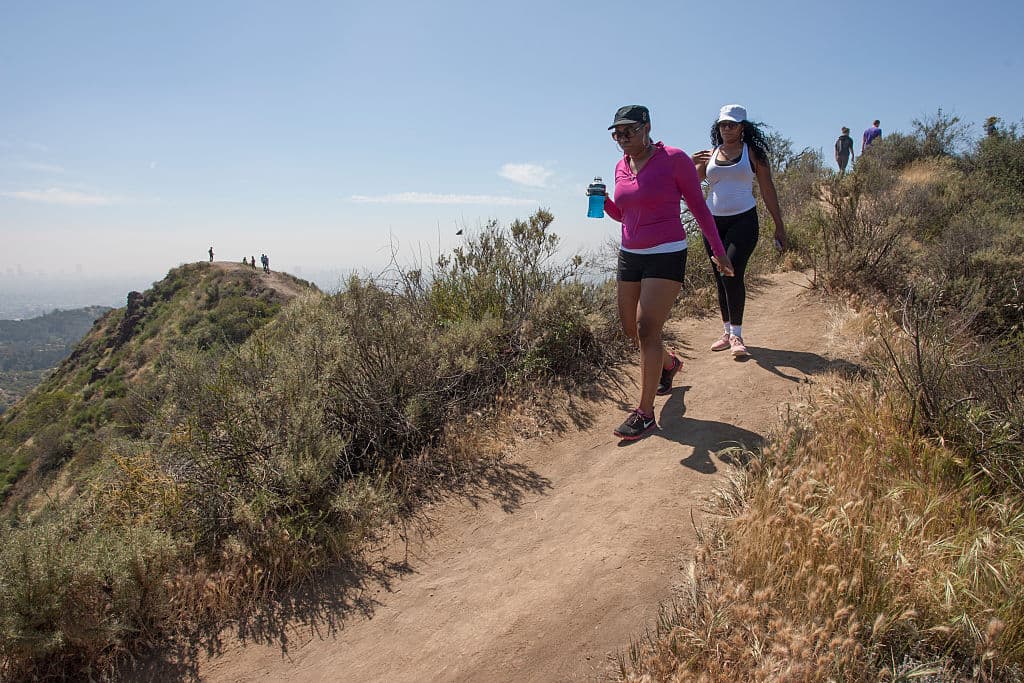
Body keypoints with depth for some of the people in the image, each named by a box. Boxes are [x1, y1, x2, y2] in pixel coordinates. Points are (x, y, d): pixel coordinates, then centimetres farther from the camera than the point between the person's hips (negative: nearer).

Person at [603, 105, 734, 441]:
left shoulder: (674, 159, -9)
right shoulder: (621, 167, 8)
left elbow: (698, 205, -2)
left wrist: (718, 250, 0)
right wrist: (603, 201, -2)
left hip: (666, 256, -6)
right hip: (630, 256, 7)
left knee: (646, 328, -14)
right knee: (631, 329, 12)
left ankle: (645, 413, -7)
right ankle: (669, 363, 44)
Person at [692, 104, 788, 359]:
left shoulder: (752, 152, 3)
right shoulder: (710, 154, 11)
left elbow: (768, 190, 4)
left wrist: (779, 226, 3)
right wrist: (692, 164, -15)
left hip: (743, 220, -4)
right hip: (714, 222, 4)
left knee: (732, 273, -18)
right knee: (720, 278, 7)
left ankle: (736, 335, -10)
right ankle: (727, 331, 18)